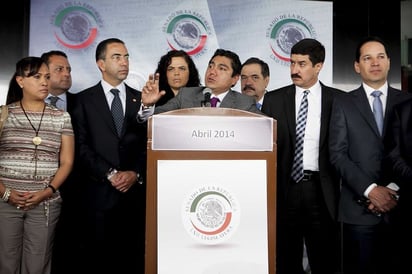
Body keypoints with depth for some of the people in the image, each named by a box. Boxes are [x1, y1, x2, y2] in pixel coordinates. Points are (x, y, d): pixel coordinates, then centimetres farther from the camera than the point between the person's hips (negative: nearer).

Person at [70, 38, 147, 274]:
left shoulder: (140, 99, 13)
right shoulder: (85, 99, 7)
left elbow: (148, 143, 7)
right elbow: (82, 146, -2)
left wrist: (136, 173, -7)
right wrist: (110, 174, -10)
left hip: (136, 190, 2)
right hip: (100, 192, -1)